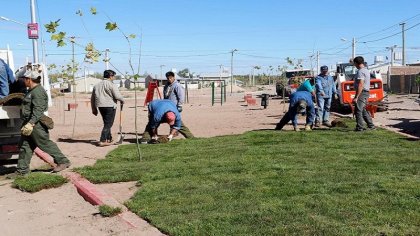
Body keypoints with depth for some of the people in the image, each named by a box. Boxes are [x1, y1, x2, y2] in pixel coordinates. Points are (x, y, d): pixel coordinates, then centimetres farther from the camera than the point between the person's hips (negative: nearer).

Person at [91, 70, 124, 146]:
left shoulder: (97, 85, 15)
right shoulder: (111, 85, -8)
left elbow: (92, 98, 17)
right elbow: (117, 96, -15)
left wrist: (94, 109, 22)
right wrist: (122, 100, 5)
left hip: (100, 106, 8)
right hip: (110, 106, -7)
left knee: (107, 123, 20)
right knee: (108, 124, -3)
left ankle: (109, 139, 29)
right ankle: (102, 141, -8)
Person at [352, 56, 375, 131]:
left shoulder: (360, 71, -16)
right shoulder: (366, 70, 17)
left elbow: (360, 85, -23)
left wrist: (356, 97, -24)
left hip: (361, 93, -10)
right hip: (366, 92, 10)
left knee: (358, 111, -6)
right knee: (363, 110, 17)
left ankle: (359, 127, -5)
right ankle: (371, 125, 21)